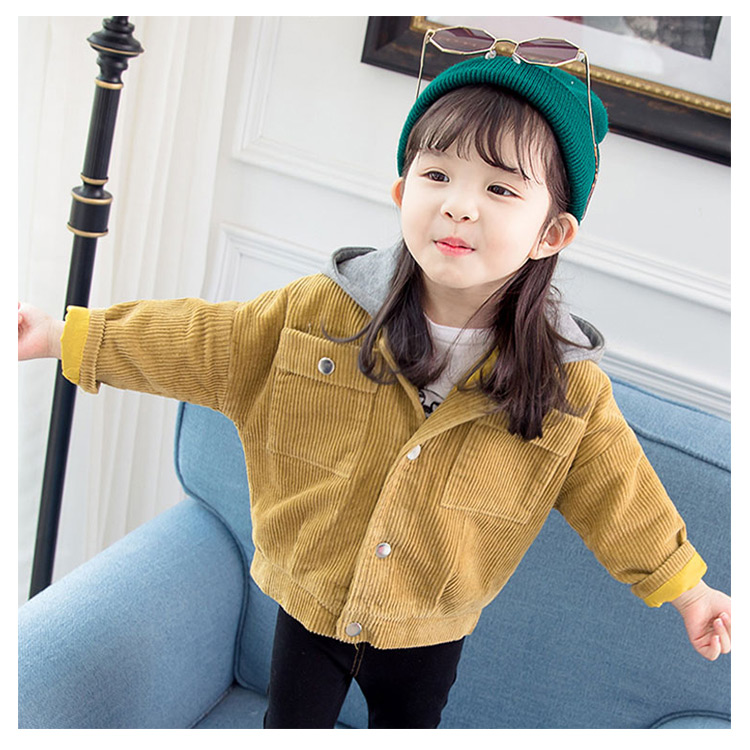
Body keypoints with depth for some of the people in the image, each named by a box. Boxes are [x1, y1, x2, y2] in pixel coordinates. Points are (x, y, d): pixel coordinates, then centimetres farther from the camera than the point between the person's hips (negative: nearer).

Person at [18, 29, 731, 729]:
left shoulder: (569, 388, -18)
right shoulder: (319, 311, -18)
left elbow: (614, 490, -4)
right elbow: (202, 344, -9)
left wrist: (683, 584, 2)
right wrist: (64, 335, -8)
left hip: (429, 635, 0)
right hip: (310, 605, 0)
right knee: (291, 726, 22)